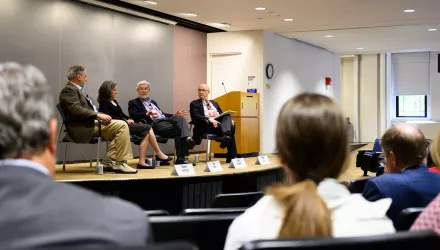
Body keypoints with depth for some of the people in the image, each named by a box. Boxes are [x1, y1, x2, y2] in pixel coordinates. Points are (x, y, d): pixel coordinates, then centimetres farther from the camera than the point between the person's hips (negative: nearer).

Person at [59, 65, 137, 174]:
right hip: (84, 127, -11)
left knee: (120, 126, 5)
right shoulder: (69, 90, -7)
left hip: (90, 122, 11)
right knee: (122, 125, -17)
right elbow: (76, 110, -21)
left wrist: (100, 115, 8)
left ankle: (109, 161, 1)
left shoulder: (77, 89, 25)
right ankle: (119, 163, -13)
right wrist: (98, 115, -21)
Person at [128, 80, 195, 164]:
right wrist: (147, 114, -23)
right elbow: (134, 115, -5)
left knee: (181, 118, -27)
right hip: (154, 123, -6)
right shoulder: (133, 103, 13)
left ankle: (187, 138, -44)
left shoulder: (153, 102, 34)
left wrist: (174, 115, 18)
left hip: (165, 119, 6)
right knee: (177, 130, -30)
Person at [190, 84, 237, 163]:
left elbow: (223, 115, 24)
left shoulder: (214, 103, 31)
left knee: (227, 117, -31)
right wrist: (209, 119, -22)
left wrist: (229, 120, -1)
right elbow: (195, 116, -5)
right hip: (206, 125, -5)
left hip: (220, 122, 5)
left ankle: (227, 135, -52)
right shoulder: (194, 103, 14)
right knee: (230, 129, -31)